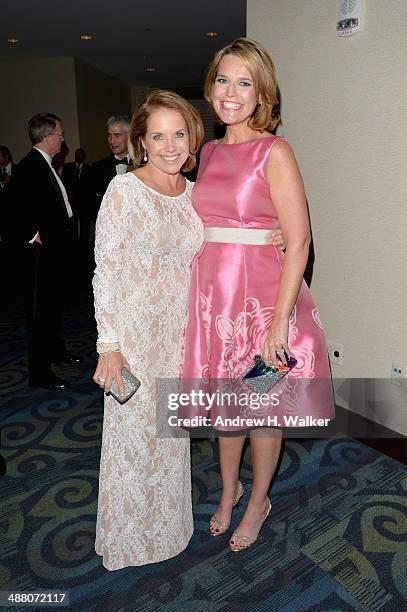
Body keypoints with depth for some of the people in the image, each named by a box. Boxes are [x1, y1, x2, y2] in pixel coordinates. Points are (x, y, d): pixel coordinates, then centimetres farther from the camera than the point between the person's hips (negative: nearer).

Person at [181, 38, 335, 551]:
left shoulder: (273, 151, -9)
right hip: (212, 295, 6)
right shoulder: (209, 152, 10)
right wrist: (200, 296, 12)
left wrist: (279, 322, -19)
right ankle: (228, 490, 43)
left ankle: (258, 502, 37)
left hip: (260, 295, -5)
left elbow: (299, 241, -14)